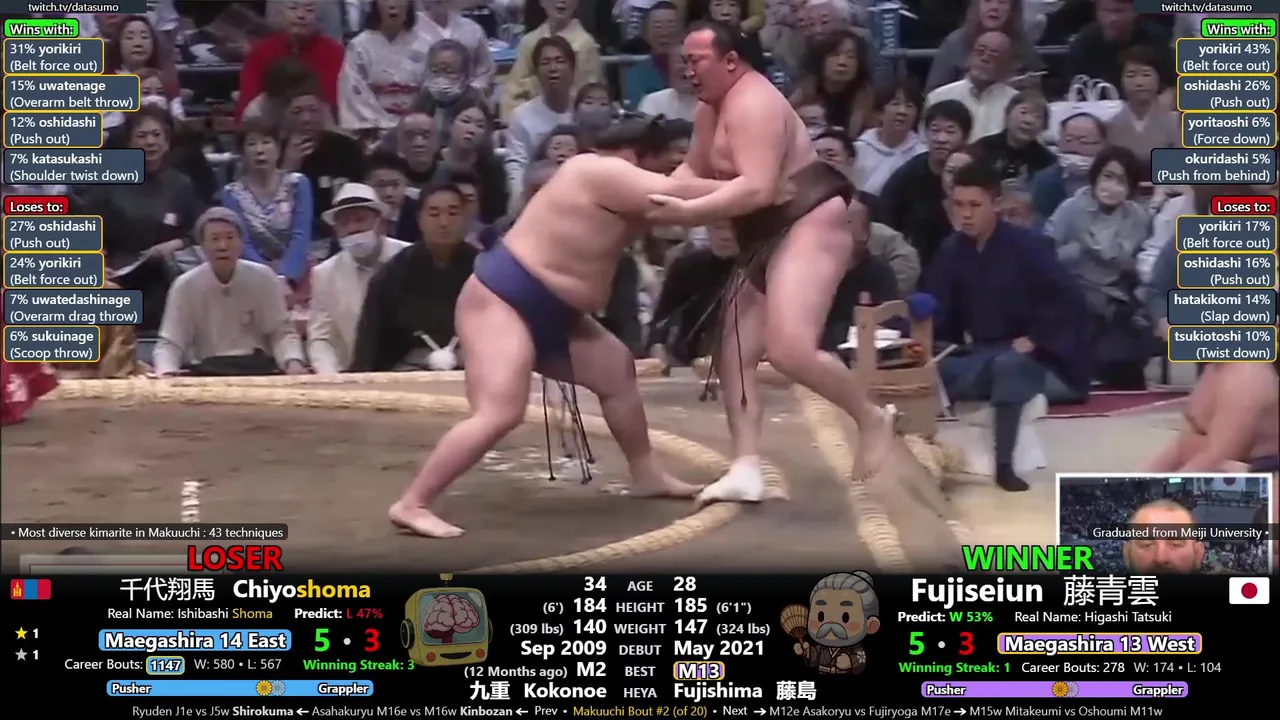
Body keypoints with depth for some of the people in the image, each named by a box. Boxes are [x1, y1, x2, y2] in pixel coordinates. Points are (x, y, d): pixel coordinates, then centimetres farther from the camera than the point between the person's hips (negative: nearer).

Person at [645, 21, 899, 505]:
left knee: (789, 350, -25)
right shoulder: (712, 108, 14)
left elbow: (757, 188, -30)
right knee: (734, 353, 5)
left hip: (810, 225, -11)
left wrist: (685, 214, -32)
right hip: (766, 240, 11)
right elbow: (695, 171, 19)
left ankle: (872, 419, -3)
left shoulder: (752, 103, -19)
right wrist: (654, 195, 0)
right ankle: (746, 470, 3)